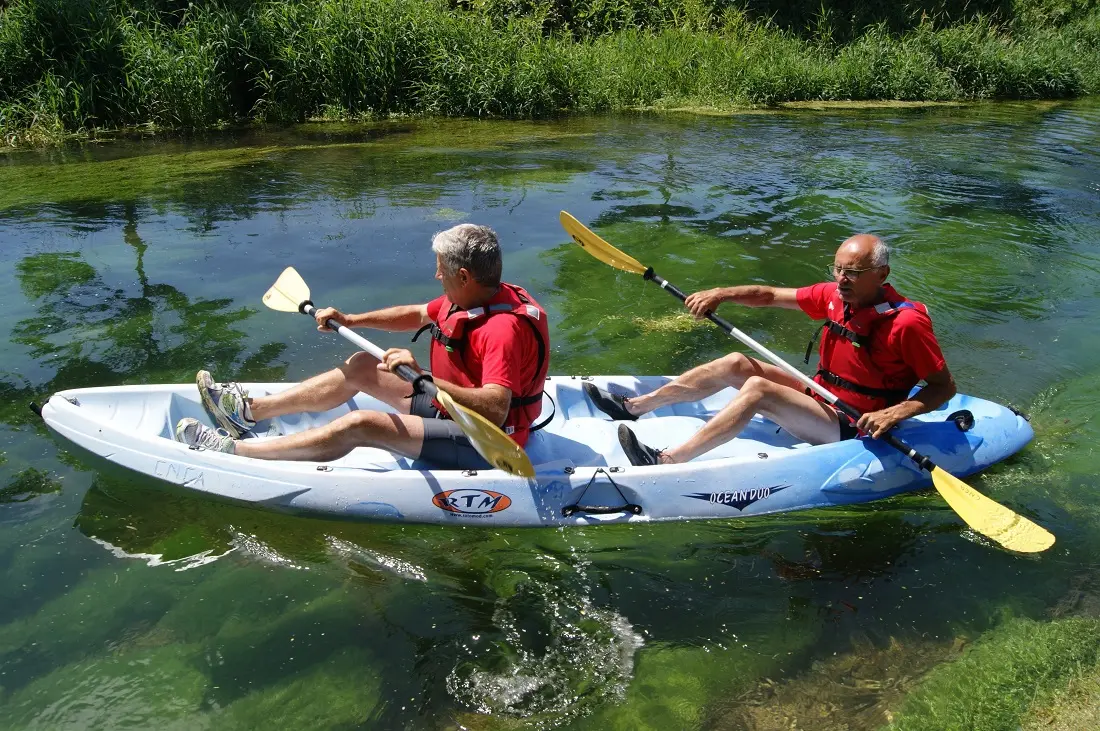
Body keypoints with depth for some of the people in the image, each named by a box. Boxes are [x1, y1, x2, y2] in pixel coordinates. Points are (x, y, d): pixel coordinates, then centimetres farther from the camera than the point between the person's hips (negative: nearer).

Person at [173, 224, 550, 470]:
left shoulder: (504, 328, -29)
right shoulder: (475, 299, 2)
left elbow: (495, 410, -42)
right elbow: (416, 314, 19)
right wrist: (352, 320, 12)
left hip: (480, 445, -10)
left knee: (359, 426, -23)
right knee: (361, 366, 10)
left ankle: (231, 450, -11)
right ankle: (248, 411, 18)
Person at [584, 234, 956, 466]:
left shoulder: (906, 323, -20)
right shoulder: (835, 296, 0)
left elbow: (945, 386, -16)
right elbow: (770, 296, 7)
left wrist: (895, 412, -31)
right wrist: (721, 294, -6)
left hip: (851, 431, -8)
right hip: (821, 401, 8)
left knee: (758, 389, -28)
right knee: (736, 364, -2)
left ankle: (667, 461, -34)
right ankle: (632, 406, 0)